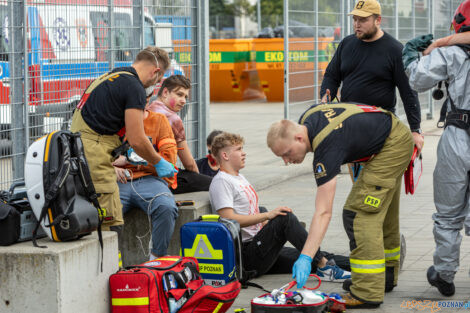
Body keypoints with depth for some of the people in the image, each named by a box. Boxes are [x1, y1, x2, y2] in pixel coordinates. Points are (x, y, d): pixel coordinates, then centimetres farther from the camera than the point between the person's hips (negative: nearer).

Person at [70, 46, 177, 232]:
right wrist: (158, 163, 6)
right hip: (93, 159, -10)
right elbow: (137, 140, -10)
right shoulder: (134, 87, -7)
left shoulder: (107, 78, 22)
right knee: (110, 227, -8)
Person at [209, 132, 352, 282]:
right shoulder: (221, 182, -9)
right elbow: (229, 219, -21)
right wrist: (268, 215, -23)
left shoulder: (239, 178, 23)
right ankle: (324, 267, -26)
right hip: (246, 256, -10)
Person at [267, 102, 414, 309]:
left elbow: (323, 213, -35)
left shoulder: (327, 147, -31)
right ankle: (387, 276, 33)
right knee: (381, 211, 20)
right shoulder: (306, 119, -6)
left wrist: (305, 258, -38)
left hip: (393, 145, -11)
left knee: (358, 212, -16)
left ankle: (367, 293, -18)